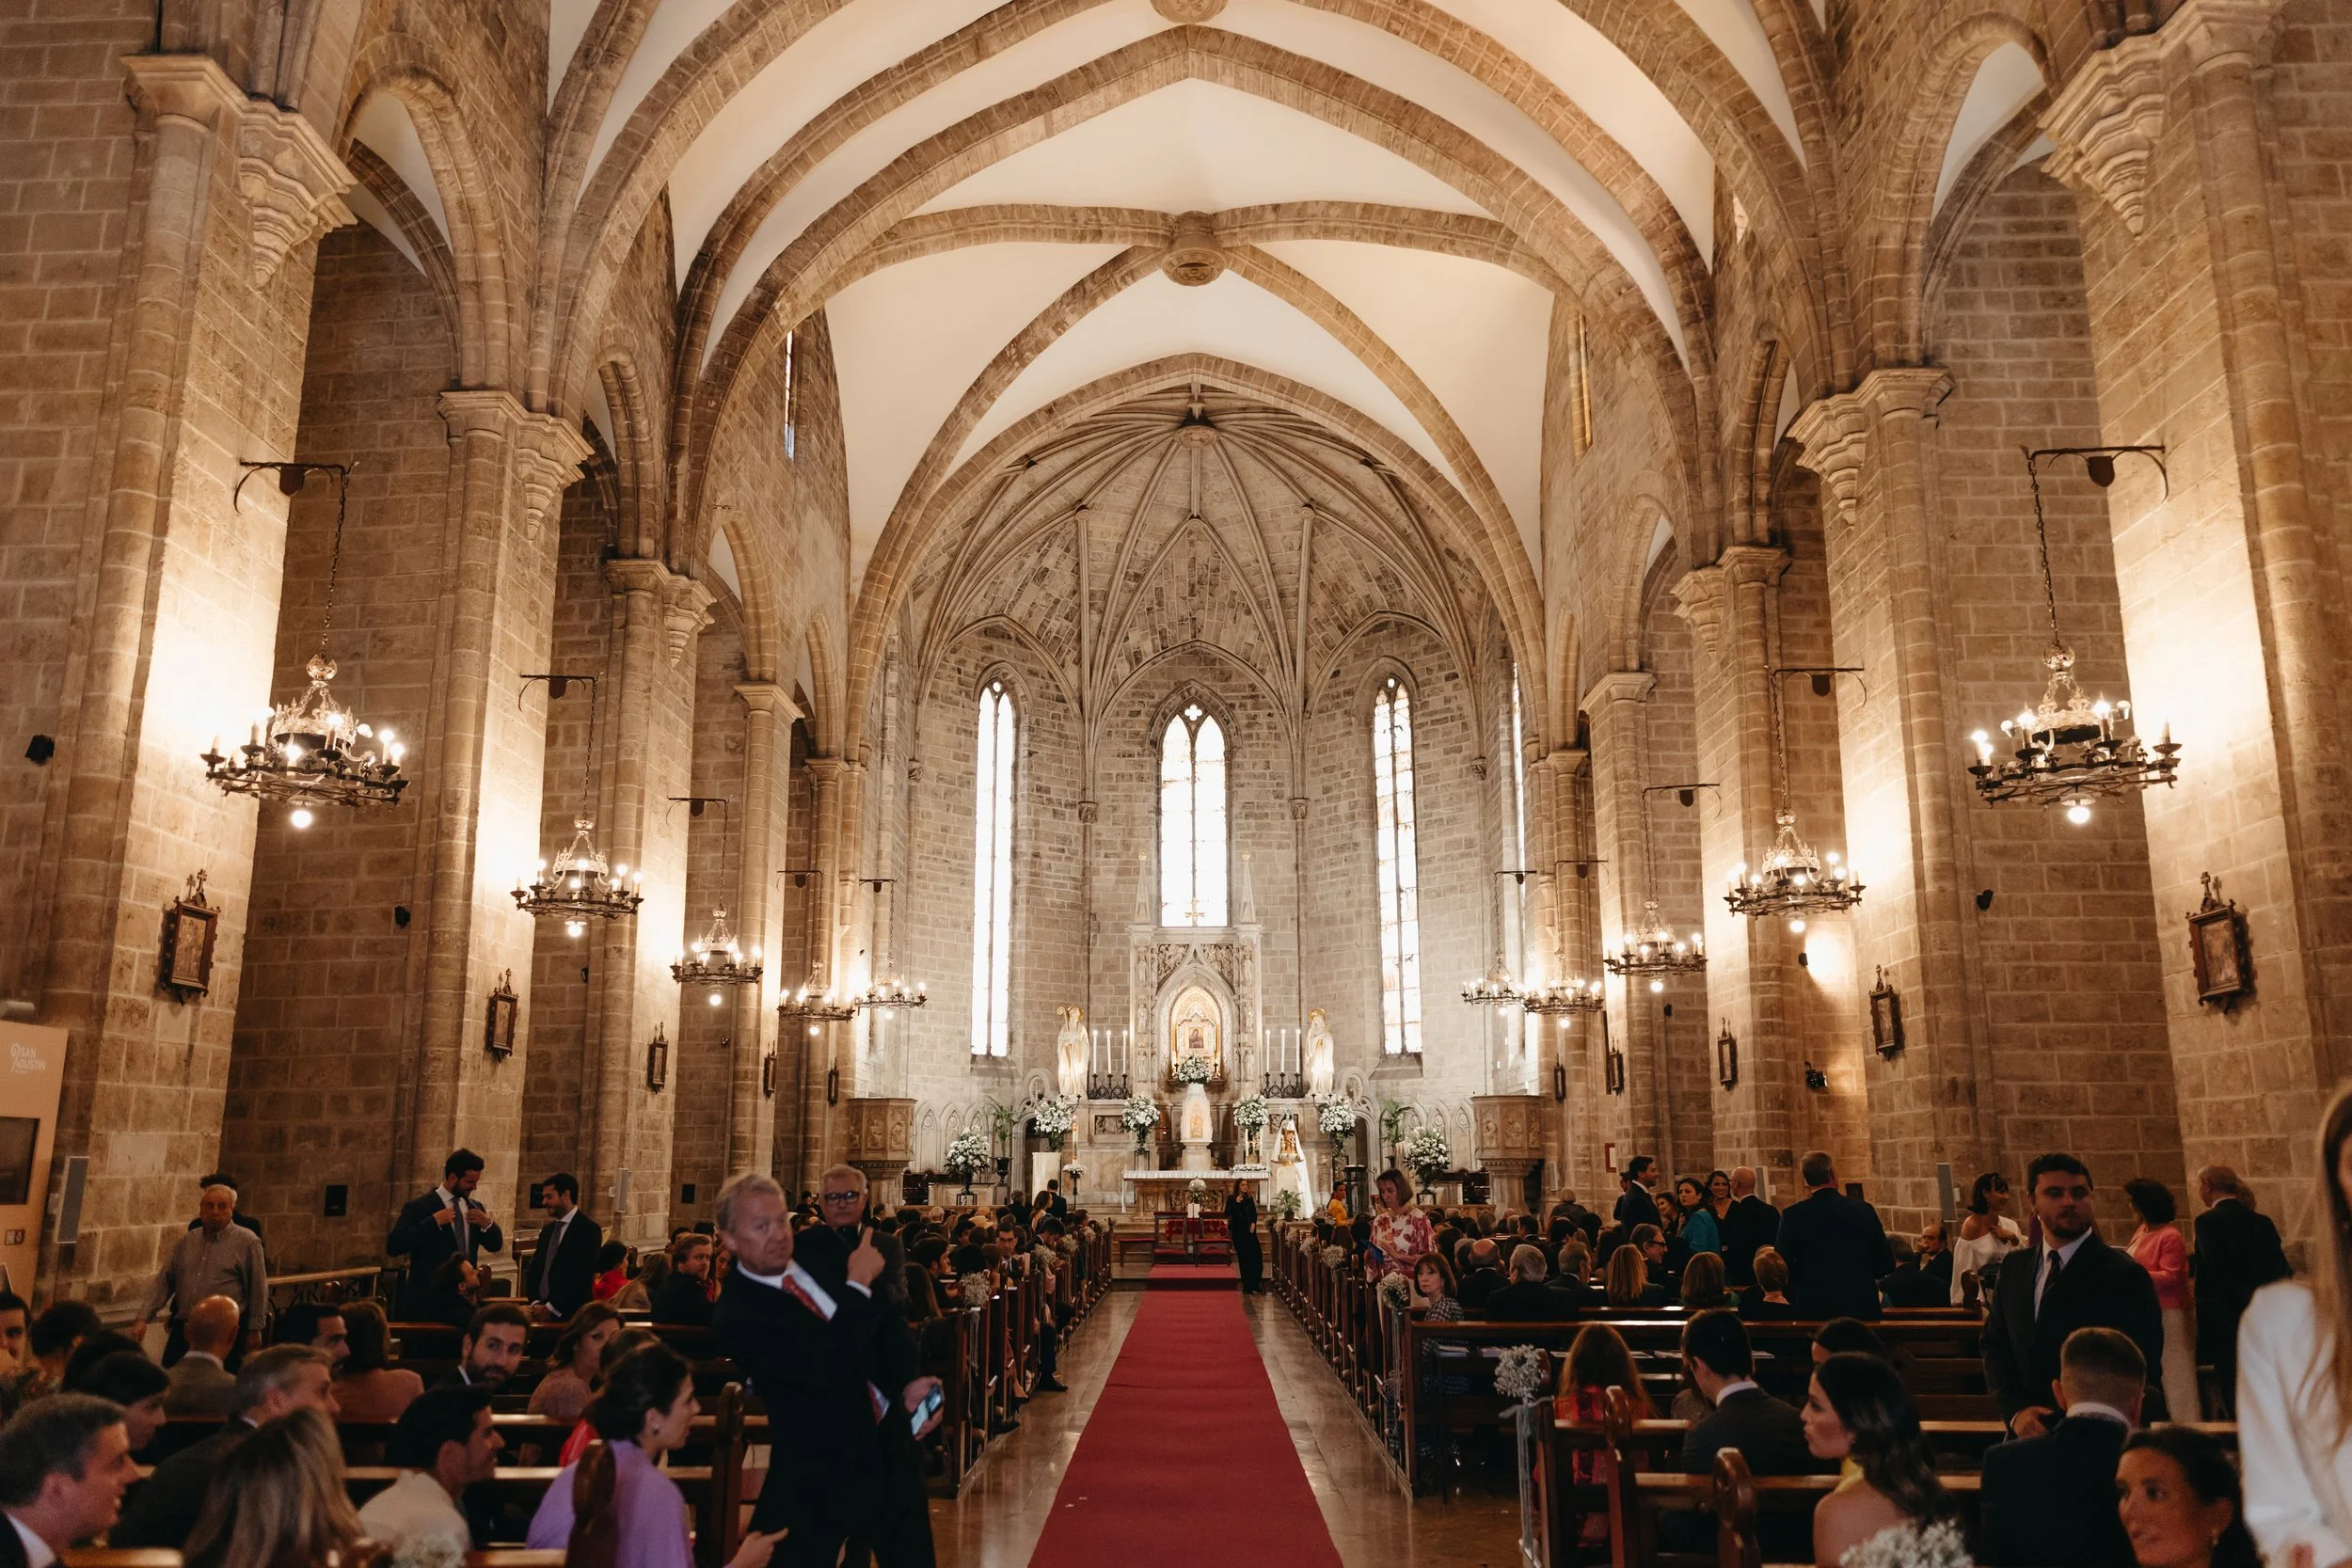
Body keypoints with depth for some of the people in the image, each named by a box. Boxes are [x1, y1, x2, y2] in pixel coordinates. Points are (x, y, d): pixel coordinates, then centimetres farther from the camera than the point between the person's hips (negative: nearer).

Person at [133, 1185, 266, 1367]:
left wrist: (254, 1330, -1)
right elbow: (163, 1282, 12)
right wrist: (143, 1318, 1)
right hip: (182, 1330, 5)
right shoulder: (185, 1242, 13)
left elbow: (258, 1288, -1)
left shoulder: (247, 1242, -3)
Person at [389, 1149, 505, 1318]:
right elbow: (393, 1246, -19)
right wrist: (434, 1221, -23)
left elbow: (496, 1245, 15)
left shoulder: (475, 1207, 10)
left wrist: (488, 1224, -5)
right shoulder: (418, 1207, -8)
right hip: (425, 1302, -5)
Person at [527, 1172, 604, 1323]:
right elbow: (535, 1269, 14)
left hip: (569, 1316, -6)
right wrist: (536, 1303, -2)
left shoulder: (589, 1230, -8)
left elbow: (582, 1277, -14)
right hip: (542, 1312, 6)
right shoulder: (547, 1230, 15)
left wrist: (551, 1308, -13)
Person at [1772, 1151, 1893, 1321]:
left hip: (1815, 1309, -2)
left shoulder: (1794, 1215, -10)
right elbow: (1886, 1264, 3)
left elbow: (1783, 1268, -8)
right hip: (1862, 1308, 2)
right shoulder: (1864, 1210, -3)